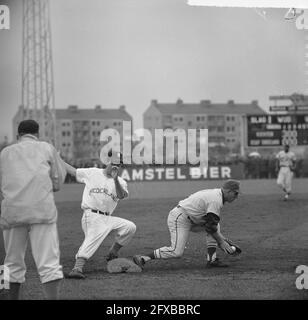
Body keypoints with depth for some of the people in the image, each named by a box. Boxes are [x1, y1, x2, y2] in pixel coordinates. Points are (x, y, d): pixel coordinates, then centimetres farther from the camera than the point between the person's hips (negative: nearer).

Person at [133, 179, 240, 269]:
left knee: (216, 224, 10)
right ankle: (143, 258, -15)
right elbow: (210, 226, -18)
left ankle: (212, 260, 4)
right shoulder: (216, 200, -18)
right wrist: (221, 242, -9)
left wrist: (221, 237, 18)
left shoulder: (215, 193, 13)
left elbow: (212, 221, 21)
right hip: (179, 218, -11)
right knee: (177, 252, -19)